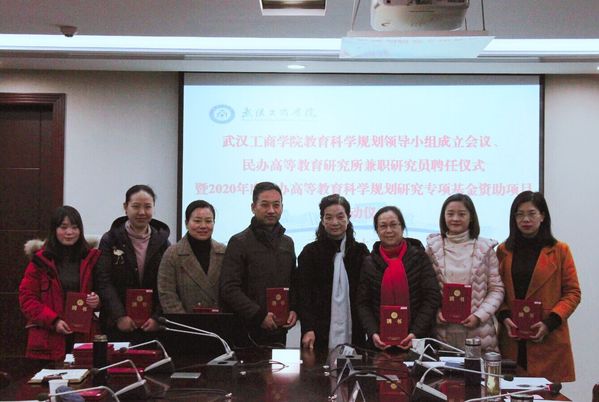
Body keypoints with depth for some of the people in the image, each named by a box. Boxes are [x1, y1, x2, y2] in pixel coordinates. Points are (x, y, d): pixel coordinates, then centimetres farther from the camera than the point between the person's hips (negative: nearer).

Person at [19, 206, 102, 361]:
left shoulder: (91, 258, 9)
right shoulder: (41, 260, 2)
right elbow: (27, 298, 1)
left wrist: (97, 300, -7)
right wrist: (53, 321, -11)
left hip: (84, 335, 2)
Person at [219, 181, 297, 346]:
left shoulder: (287, 243, 14)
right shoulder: (239, 242, -5)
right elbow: (229, 289, -12)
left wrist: (293, 310, 2)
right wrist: (259, 315, -18)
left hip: (279, 331, 5)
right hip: (247, 332, -5)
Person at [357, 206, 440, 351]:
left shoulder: (419, 257, 1)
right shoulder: (369, 262, 6)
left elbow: (432, 298, -4)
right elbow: (363, 304, 3)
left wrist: (416, 333, -15)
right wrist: (373, 333, -13)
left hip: (416, 341, -1)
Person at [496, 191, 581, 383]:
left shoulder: (559, 251, 3)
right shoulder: (503, 251, 9)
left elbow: (573, 293, 1)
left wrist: (550, 323, -11)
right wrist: (504, 317, -8)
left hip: (549, 340, -2)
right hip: (512, 340, 2)